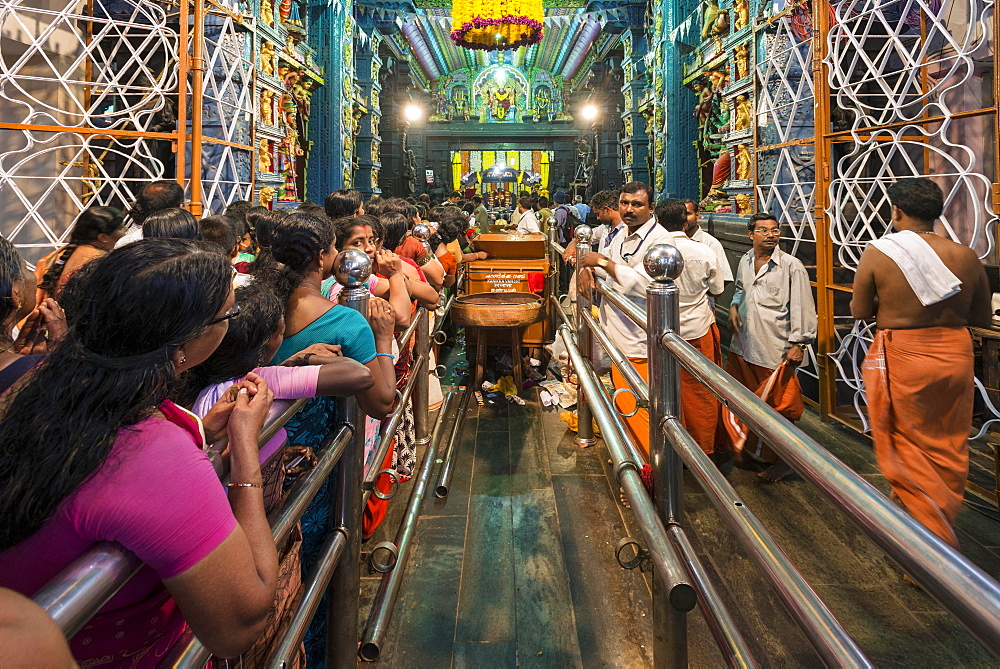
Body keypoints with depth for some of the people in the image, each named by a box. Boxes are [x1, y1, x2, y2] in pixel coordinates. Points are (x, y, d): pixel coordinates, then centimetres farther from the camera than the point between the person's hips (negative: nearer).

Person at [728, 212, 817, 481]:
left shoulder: (791, 266, -11)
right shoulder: (744, 261, 8)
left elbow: (802, 307, -11)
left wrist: (799, 343, -13)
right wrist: (734, 307, 7)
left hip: (775, 350, -7)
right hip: (743, 345, 7)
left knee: (778, 407, 3)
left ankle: (783, 461, 19)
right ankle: (749, 450, 37)